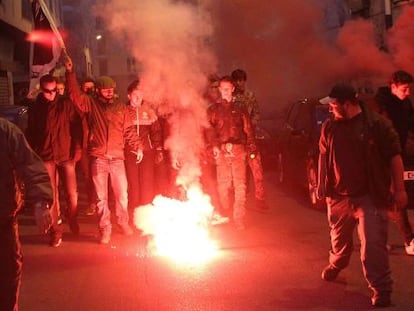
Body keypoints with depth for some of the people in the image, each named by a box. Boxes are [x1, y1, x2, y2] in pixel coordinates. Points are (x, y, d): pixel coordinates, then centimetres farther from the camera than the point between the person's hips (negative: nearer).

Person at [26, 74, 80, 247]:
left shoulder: (65, 104, 0)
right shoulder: (35, 109, 4)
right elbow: (30, 134, 10)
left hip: (65, 155, -1)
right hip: (45, 158, 1)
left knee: (72, 193, -2)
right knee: (51, 196, 3)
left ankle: (72, 218, 28)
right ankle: (56, 231, 14)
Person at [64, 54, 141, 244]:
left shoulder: (120, 107, 9)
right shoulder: (90, 104, 4)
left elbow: (129, 130, 10)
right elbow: (74, 93, -7)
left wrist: (137, 147, 1)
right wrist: (70, 72, -16)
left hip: (117, 157, 2)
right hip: (98, 158, -1)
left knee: (121, 194, 7)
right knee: (101, 196, 4)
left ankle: (124, 223, 27)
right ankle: (105, 229, 13)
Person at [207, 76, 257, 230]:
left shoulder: (240, 109, 18)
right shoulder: (213, 110, 15)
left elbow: (248, 129, 12)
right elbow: (210, 129, 2)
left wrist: (251, 147, -1)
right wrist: (214, 145, -14)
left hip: (238, 150, 0)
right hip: (222, 150, 0)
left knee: (240, 184, -8)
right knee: (223, 184, -3)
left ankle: (239, 218, -7)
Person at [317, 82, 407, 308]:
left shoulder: (377, 124, -11)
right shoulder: (330, 126, 3)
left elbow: (394, 156, -9)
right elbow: (323, 157, 14)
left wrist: (399, 189, -10)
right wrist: (322, 186, 15)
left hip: (370, 196, -5)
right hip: (339, 196, 5)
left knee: (373, 244, -9)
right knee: (339, 238, 23)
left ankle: (381, 289, 1)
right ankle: (335, 265, 51)